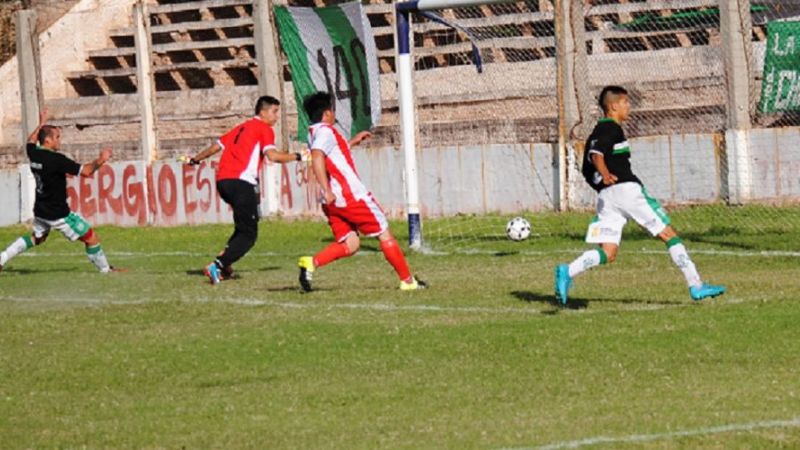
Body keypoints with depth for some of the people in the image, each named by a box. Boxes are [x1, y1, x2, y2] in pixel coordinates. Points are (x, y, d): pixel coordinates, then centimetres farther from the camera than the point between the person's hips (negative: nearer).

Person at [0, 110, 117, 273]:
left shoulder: (33, 154, -1)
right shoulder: (56, 160, -23)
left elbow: (31, 142, 25)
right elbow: (86, 171, -25)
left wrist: (41, 125, 35)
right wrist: (100, 160, -11)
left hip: (40, 211, 8)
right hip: (58, 214, -8)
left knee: (37, 237, 32)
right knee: (91, 238, 3)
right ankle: (105, 269, 11)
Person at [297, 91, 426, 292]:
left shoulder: (314, 134, 16)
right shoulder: (325, 131, -12)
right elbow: (317, 157, -29)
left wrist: (352, 142, 37)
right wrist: (327, 190, -33)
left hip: (333, 202, 9)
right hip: (352, 197, -9)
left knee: (349, 244, 5)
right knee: (384, 234, 4)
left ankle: (311, 263, -18)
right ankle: (407, 280, 9)